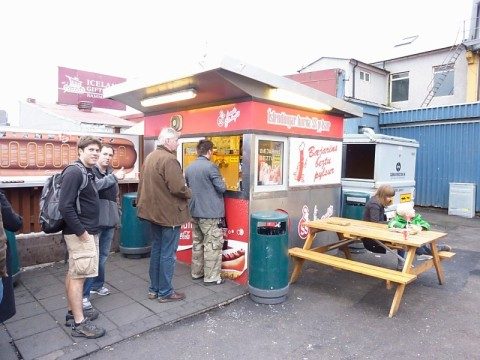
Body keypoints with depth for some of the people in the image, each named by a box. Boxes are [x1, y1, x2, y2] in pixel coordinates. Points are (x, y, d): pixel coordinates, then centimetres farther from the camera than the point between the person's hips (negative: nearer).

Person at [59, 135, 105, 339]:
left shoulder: (88, 173, 13)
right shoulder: (74, 172, -17)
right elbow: (65, 206, -23)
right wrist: (81, 231, -20)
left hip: (88, 231, 10)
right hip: (80, 233, -10)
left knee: (73, 273, 17)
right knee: (79, 275, -3)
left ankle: (73, 313, 29)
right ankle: (79, 323, 6)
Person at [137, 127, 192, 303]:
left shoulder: (149, 157, 10)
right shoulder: (169, 159, -19)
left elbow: (143, 184, 15)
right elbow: (178, 188, -25)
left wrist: (142, 204, 21)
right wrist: (189, 193, -6)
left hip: (152, 211, 9)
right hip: (168, 213, -9)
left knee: (156, 249, 17)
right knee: (168, 253, 2)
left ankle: (154, 289, 27)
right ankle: (165, 292, 13)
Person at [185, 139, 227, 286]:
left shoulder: (189, 168, 7)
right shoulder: (211, 166, -17)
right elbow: (221, 188, -15)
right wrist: (223, 182, 6)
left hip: (195, 211, 8)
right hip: (211, 212, -8)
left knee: (197, 242, 17)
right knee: (213, 244, 1)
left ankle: (197, 272, 27)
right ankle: (211, 277, 6)